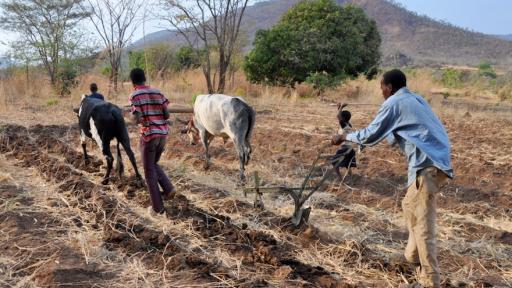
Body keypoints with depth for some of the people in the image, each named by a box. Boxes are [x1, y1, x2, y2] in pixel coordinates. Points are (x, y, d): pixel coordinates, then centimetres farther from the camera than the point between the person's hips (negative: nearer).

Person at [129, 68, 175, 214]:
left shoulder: (135, 96, -9)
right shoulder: (158, 93, 6)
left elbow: (137, 119, -17)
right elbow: (167, 115, 1)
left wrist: (132, 116, 5)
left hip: (148, 135, -5)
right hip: (163, 134, 5)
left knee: (149, 171, 8)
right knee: (154, 164, 26)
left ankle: (158, 207, 10)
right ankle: (168, 189, 9)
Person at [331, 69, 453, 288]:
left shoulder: (394, 104, -4)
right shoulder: (415, 99, 22)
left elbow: (370, 135, -1)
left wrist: (344, 136, 12)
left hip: (427, 165, -9)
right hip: (436, 161, 9)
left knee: (423, 224, -7)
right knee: (411, 205, 26)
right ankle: (413, 255, 38)